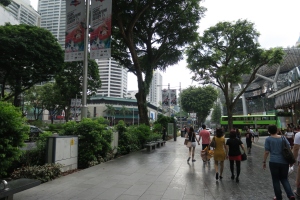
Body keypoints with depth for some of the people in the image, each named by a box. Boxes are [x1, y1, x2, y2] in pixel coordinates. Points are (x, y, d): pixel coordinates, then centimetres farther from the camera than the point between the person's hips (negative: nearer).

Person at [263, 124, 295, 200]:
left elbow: (266, 152, -7)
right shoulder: (283, 138, 4)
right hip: (284, 162, 4)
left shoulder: (268, 139, -6)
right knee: (284, 179, 19)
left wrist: (264, 162, 2)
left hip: (274, 162, -3)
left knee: (276, 180, 10)